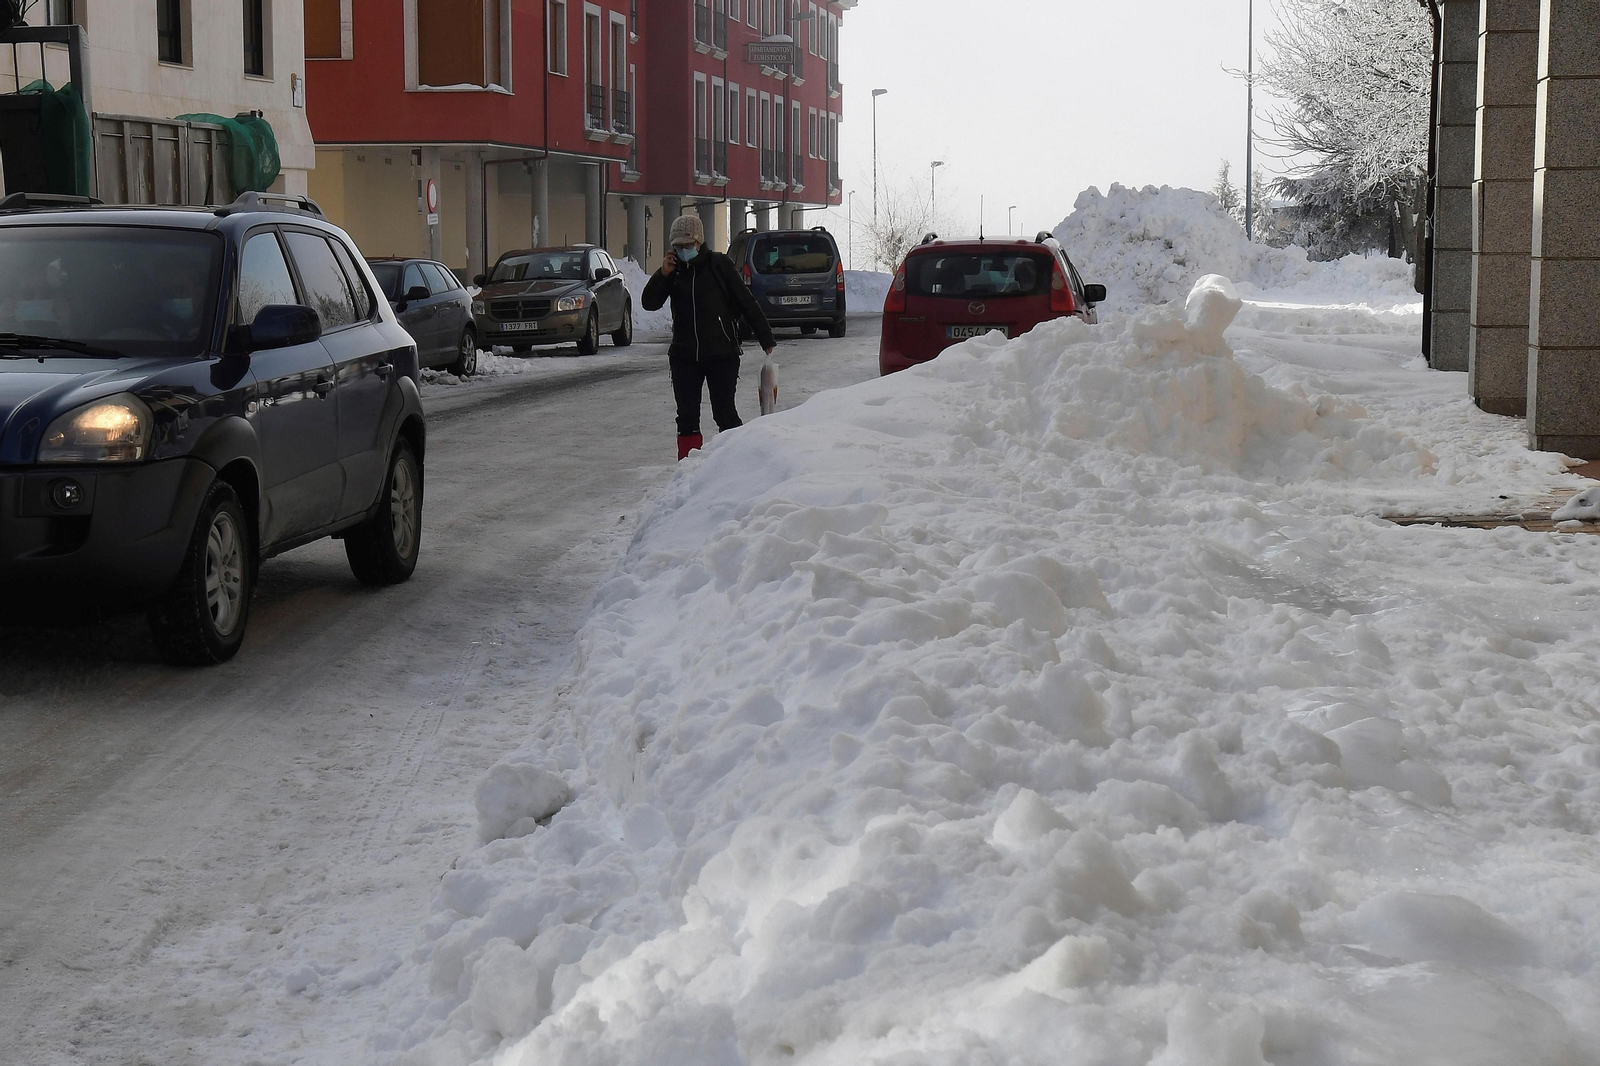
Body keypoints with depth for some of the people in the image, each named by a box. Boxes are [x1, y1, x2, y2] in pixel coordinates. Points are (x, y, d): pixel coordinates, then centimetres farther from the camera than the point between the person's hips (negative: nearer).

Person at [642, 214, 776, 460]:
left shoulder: (719, 264, -4)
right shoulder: (674, 269, 8)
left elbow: (746, 302, -2)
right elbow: (649, 303, 4)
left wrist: (766, 339, -3)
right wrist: (663, 275, -10)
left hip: (722, 354, -4)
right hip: (684, 357, 4)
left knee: (724, 414, -3)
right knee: (687, 417, 3)